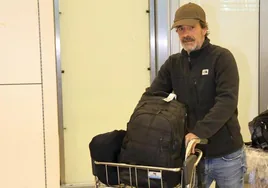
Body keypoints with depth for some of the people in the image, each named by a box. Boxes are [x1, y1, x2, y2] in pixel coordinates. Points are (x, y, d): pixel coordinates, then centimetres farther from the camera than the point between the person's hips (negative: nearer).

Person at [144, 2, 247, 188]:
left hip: (226, 154, -3)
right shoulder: (173, 63, 5)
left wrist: (199, 132, -32)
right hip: (191, 153, 3)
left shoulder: (221, 57, -10)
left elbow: (227, 101, -21)